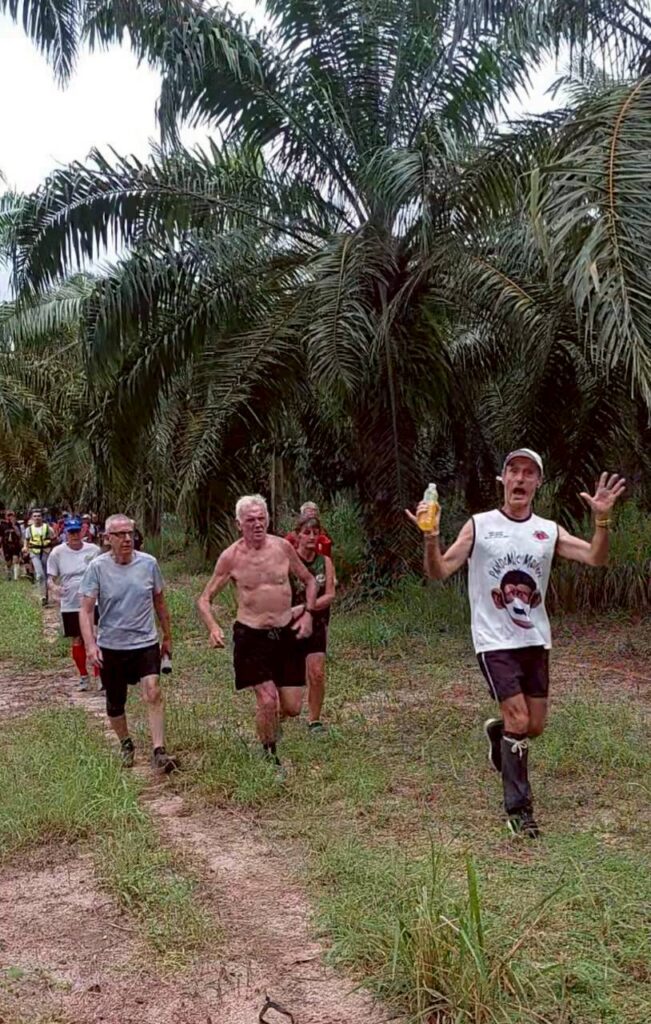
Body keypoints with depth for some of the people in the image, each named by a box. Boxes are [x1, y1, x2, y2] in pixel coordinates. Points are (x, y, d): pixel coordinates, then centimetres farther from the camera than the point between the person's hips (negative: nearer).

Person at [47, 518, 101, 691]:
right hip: (69, 605, 1)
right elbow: (51, 577, 0)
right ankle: (83, 676, 27)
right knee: (77, 640, 10)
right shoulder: (57, 553, -5)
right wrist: (54, 586, -21)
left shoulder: (93, 550, -4)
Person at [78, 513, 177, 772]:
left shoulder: (148, 563, -4)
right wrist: (90, 645, -22)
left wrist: (167, 637, 15)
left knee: (153, 693, -17)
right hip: (111, 646, 0)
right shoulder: (97, 567, -9)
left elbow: (159, 602, 9)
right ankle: (125, 744, 35)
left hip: (146, 642, 0)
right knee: (115, 704, 12)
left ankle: (159, 752, -12)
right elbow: (85, 610, -10)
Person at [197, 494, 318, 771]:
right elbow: (204, 598, 0)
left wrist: (308, 613, -2)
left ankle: (269, 717, 41)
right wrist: (213, 628, -18)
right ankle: (270, 755, 12)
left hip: (287, 632, 3)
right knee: (267, 698, -13)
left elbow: (309, 581, 13)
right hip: (251, 635, -3)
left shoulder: (282, 547, -2)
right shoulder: (230, 557, -7)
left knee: (292, 708, 4)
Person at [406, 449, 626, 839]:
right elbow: (439, 572, -12)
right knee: (518, 719, -11)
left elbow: (596, 558, -10)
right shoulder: (479, 526, -7)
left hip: (536, 641, 4)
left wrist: (603, 519, -25)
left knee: (536, 725, 10)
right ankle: (519, 808, 7)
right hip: (495, 641, -4)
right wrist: (431, 537, -30)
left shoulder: (549, 531, 2)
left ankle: (498, 732, 46)